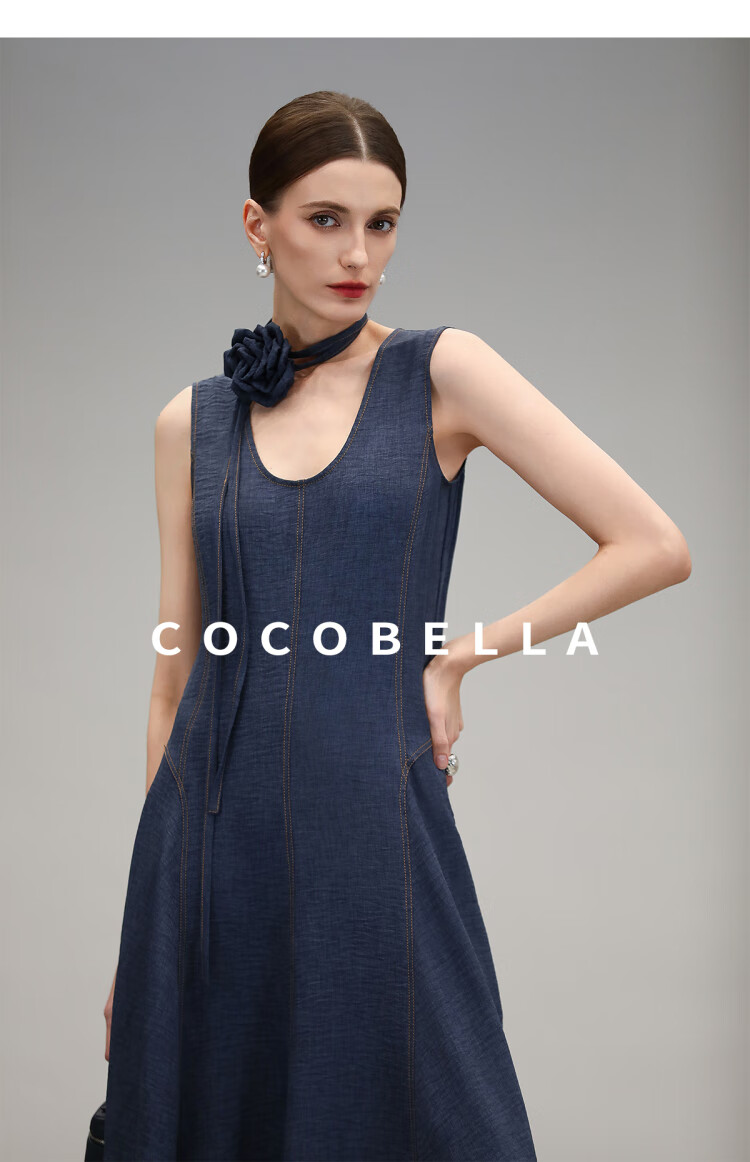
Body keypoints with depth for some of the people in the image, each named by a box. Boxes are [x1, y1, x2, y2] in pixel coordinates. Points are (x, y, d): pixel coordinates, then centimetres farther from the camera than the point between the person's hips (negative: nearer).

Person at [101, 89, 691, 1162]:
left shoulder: (441, 372, -1)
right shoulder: (193, 421, 7)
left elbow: (654, 546, -6)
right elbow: (178, 675, 10)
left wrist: (457, 655, -4)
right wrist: (139, 923, 11)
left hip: (374, 831, -3)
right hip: (209, 843, 3)